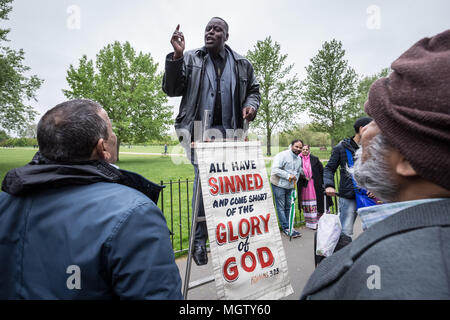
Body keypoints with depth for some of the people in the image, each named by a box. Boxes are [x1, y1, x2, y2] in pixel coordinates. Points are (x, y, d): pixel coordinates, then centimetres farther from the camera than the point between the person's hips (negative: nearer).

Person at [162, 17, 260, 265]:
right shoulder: (190, 59, 8)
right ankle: (199, 240, 1)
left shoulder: (241, 64, 15)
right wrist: (176, 56, -11)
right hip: (200, 129, -3)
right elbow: (171, 89, 1)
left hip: (230, 132, 3)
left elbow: (253, 90, 24)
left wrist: (251, 104, 1)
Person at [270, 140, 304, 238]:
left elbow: (300, 170, 26)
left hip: (291, 186, 8)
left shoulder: (299, 158, 10)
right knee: (281, 207, 0)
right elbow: (275, 169, -25)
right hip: (279, 185, -7)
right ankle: (286, 228, 8)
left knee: (288, 207, 13)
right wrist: (288, 176, -25)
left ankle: (288, 227, 24)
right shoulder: (282, 155, -17)